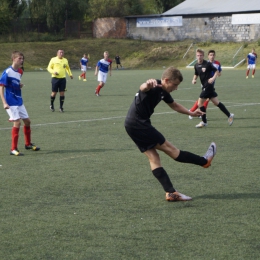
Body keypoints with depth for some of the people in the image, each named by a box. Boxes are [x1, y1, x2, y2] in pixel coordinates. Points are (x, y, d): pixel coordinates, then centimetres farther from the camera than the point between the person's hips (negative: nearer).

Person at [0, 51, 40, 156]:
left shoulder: (20, 71, 7)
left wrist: (20, 86, 1)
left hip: (19, 101, 8)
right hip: (11, 103, -8)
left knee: (27, 121, 13)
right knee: (17, 122, -15)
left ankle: (28, 144, 32)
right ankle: (13, 149, -7)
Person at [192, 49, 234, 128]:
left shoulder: (208, 64, -11)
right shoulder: (196, 66, 8)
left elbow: (216, 71, -4)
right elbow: (196, 74, 22)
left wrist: (213, 78, -20)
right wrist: (194, 79, 2)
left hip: (208, 85, -7)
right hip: (205, 86, 7)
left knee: (200, 103, -8)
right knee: (216, 103, 12)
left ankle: (204, 122, 3)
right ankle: (229, 115, 22)